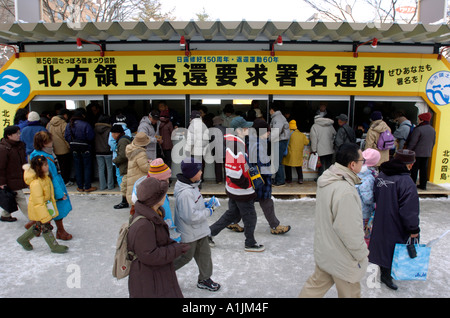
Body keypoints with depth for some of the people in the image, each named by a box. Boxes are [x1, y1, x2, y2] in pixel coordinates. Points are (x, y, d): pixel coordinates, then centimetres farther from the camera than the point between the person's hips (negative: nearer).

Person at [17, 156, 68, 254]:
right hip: (38, 210, -9)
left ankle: (23, 239, 40)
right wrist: (45, 216, -25)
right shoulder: (35, 183, -29)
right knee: (46, 227, 2)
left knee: (38, 226, 21)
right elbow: (38, 202, -27)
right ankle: (54, 246, 14)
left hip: (46, 207, 9)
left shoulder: (45, 177, -1)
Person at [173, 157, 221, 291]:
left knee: (204, 253, 18)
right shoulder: (185, 193, -32)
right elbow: (191, 217, -32)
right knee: (185, 256, 12)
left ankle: (204, 279, 36)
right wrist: (208, 212, -20)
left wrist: (204, 204, 1)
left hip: (199, 230, 9)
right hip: (189, 233, -9)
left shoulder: (192, 186, -1)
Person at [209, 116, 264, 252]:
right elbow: (233, 169, -30)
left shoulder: (230, 140, 7)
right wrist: (245, 183, -18)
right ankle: (250, 244, 28)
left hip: (233, 189, 10)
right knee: (250, 217, 9)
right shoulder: (236, 144, -26)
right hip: (242, 191, -10)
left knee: (232, 213, 24)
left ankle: (209, 232, 30)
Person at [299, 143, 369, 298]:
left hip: (324, 249, 8)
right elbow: (350, 231, -28)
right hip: (342, 256, -8)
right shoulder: (345, 192, -33)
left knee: (317, 283, 24)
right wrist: (362, 253, -11)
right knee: (349, 292, 17)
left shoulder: (327, 179, -3)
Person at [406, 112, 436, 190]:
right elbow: (433, 142, 16)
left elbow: (412, 142, -17)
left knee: (414, 169, 0)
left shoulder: (418, 129, -17)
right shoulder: (432, 130, 8)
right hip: (427, 154, 7)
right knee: (424, 169, 12)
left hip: (417, 153, -7)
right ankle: (423, 185, 17)